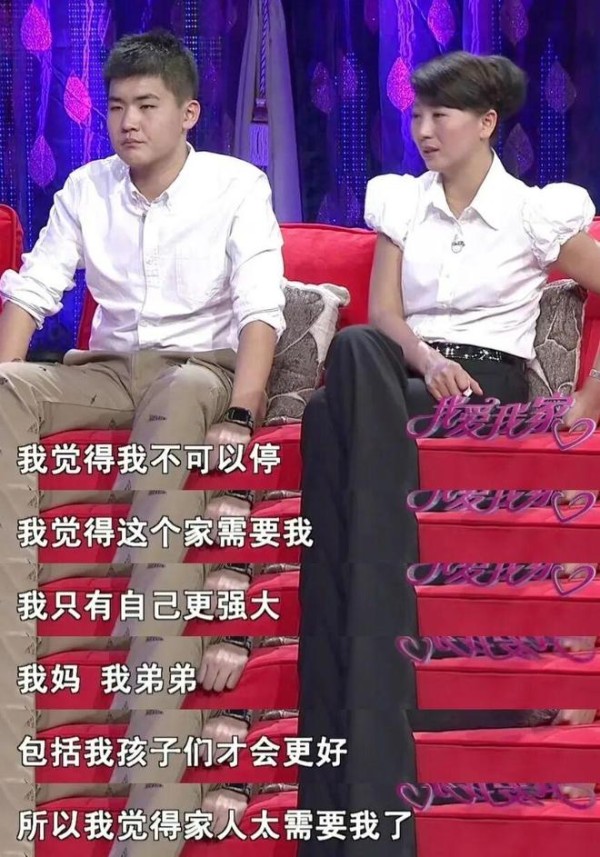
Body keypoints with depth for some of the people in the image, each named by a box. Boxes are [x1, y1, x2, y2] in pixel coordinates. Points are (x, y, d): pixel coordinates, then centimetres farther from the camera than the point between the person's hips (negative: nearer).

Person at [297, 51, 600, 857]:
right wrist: (423, 357, -16)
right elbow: (382, 315, 4)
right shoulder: (398, 199, 15)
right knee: (352, 353, -36)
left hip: (488, 387, -3)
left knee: (336, 415, -34)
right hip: (404, 376, 3)